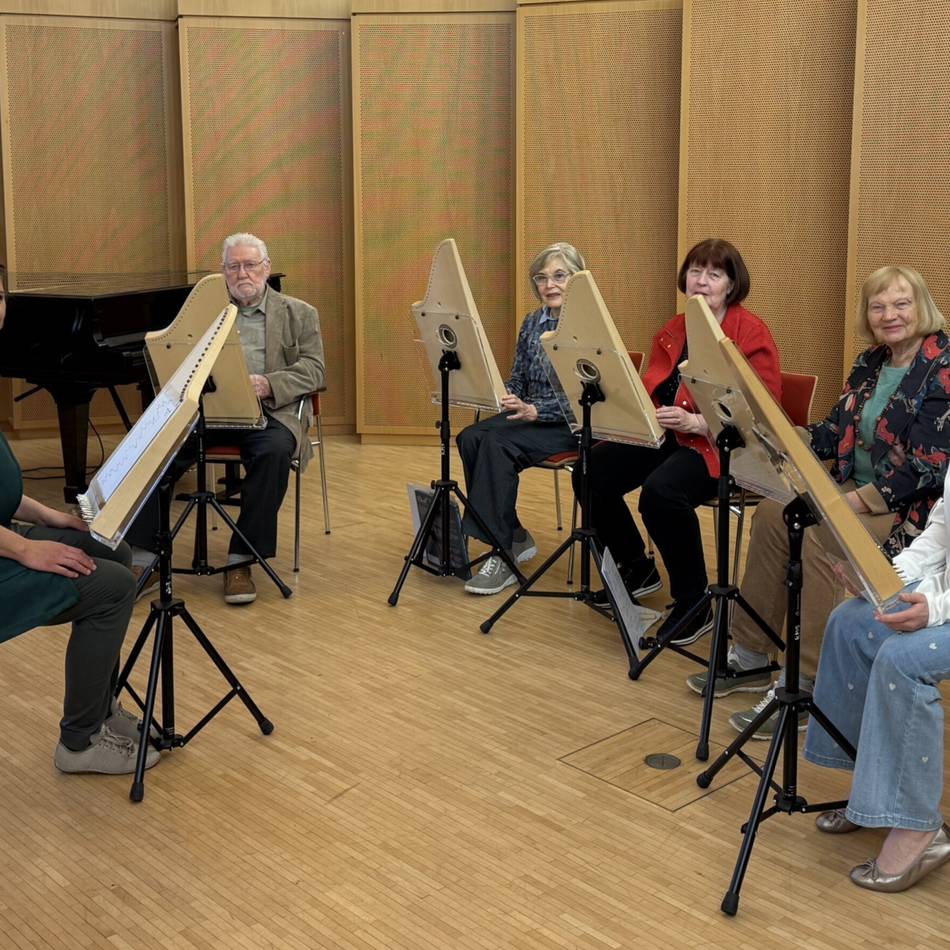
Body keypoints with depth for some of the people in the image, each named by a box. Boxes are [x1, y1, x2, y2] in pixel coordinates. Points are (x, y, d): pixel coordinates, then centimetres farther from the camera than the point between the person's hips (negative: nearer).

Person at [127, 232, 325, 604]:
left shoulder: (299, 314, 13)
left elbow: (314, 371, 1)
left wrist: (268, 384, -18)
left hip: (270, 411, -2)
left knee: (273, 451, -36)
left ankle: (241, 559, -25)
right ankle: (143, 552, -22)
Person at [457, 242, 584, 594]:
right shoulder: (532, 323, 11)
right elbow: (518, 380, 13)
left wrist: (535, 410, -28)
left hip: (571, 424, -7)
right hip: (529, 415, 7)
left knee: (497, 443, -30)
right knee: (470, 438, -20)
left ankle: (504, 554, -24)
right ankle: (515, 537, -10)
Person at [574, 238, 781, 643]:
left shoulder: (752, 334, -7)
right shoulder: (672, 331, 14)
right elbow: (649, 389, 19)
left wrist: (695, 422, -27)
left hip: (719, 445, -7)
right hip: (663, 435, 7)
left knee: (660, 490, -35)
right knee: (590, 474, -13)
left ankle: (694, 603, -14)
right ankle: (637, 568, 12)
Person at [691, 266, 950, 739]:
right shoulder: (871, 363, 10)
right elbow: (836, 433, 10)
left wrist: (856, 502, -21)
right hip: (860, 490, 8)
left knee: (820, 536, -30)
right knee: (772, 514, -11)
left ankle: (805, 687, -22)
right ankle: (751, 658, -5)